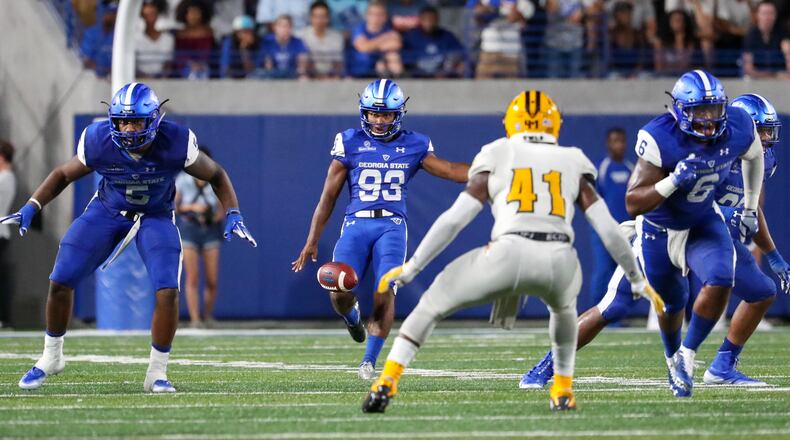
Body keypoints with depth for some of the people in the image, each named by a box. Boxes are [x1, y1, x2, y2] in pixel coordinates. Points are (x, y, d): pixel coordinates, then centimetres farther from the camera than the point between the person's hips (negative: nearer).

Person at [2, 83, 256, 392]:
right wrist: (30, 208, -14)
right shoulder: (99, 142, -24)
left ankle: (156, 374, -3)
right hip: (107, 211, 1)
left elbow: (216, 176, -9)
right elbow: (64, 175, -4)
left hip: (156, 216, -1)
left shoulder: (176, 144, -27)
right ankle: (51, 357, 19)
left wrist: (232, 216, -20)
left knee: (168, 292, -21)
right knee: (60, 281, -5)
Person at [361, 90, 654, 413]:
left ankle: (387, 382, 5)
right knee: (563, 307, 40)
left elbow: (454, 219, 13)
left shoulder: (497, 159, 19)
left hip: (509, 254, -2)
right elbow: (609, 230, 21)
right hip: (559, 260, 2)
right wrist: (637, 279, 33)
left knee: (434, 302, 18)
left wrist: (411, 268, 18)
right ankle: (563, 392, 36)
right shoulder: (572, 164, 23)